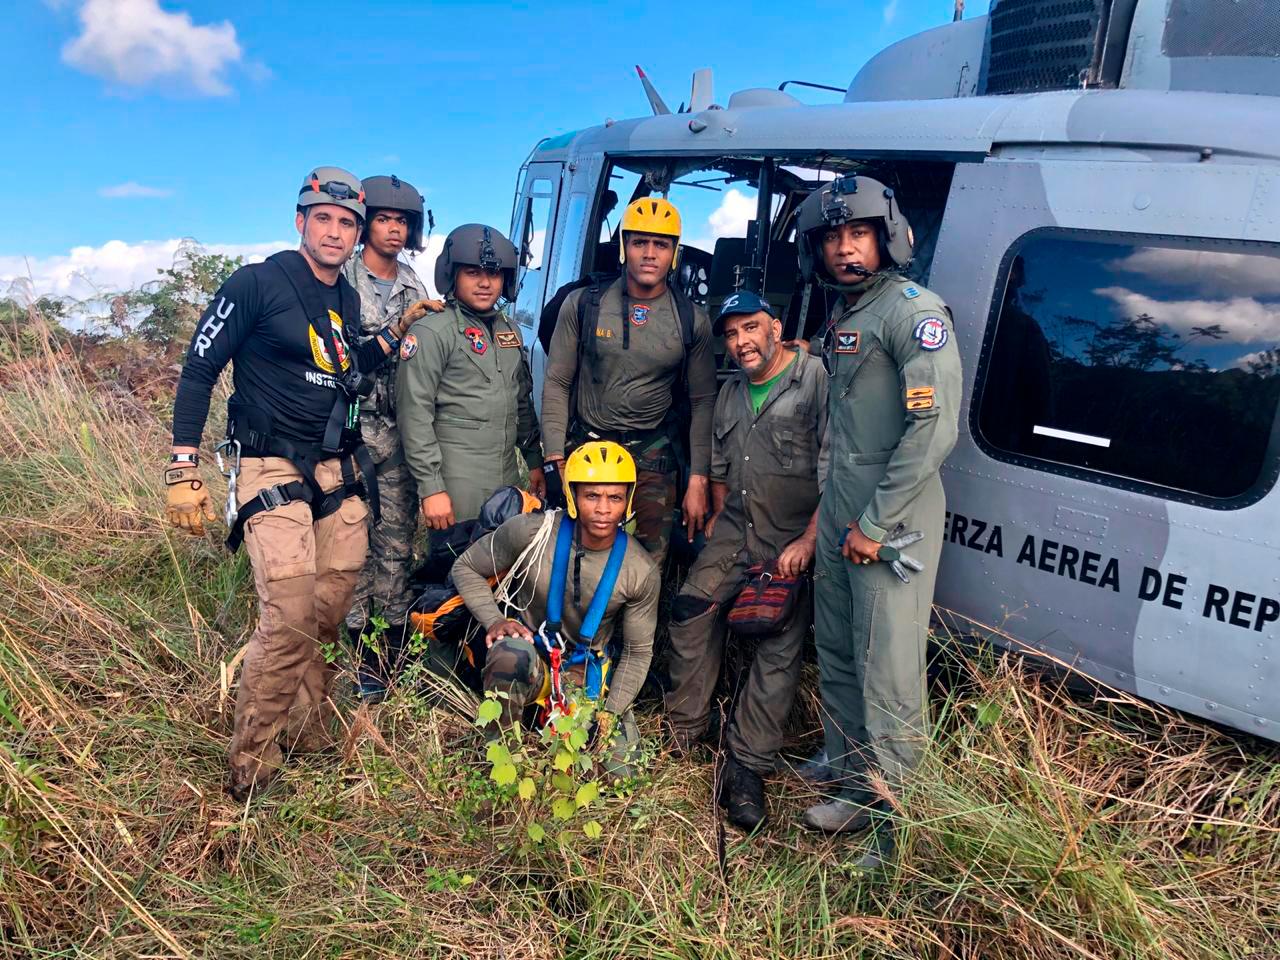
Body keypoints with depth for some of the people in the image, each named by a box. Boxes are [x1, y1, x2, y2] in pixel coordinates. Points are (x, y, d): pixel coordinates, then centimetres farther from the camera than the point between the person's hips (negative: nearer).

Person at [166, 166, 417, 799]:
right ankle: (252, 765, 4)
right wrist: (183, 469, -10)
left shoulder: (348, 300, 14)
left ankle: (310, 737, 24)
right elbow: (198, 371, -5)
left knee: (329, 616, 7)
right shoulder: (257, 284, -6)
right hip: (274, 475, -6)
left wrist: (392, 334, 11)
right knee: (289, 622, -12)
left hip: (342, 477, 6)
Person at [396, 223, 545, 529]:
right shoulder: (432, 332, -8)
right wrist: (431, 488, -17)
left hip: (507, 479, 7)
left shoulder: (510, 331, 15)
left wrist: (534, 460, 18)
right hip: (457, 484, -6)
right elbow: (415, 415, -13)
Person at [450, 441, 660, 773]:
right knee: (509, 652, -39)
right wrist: (494, 620, -18)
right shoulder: (532, 532, -18)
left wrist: (611, 712, -11)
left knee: (618, 767, -5)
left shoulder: (641, 571, -12)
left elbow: (638, 651, -1)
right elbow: (466, 567, -3)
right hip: (531, 658, -3)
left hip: (588, 672, 3)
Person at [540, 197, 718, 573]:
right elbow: (556, 384, 2)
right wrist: (557, 460, -5)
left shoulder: (692, 320, 1)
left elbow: (702, 401, 3)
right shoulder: (582, 304, -1)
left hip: (654, 457, 0)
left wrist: (698, 481, -1)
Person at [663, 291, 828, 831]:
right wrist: (718, 515, 16)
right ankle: (684, 730, 9)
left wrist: (807, 541, -19)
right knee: (692, 610, -8)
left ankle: (748, 766, 0)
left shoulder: (817, 379, -10)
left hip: (794, 542, -6)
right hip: (735, 530, 6)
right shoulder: (730, 395, 15)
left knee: (779, 650, -7)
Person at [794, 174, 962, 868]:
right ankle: (854, 788, 35)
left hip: (893, 524, -9)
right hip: (839, 516, 9)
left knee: (888, 677, -3)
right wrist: (827, 509, 16)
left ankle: (895, 820, 12)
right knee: (837, 659, 18)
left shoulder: (914, 310, -12)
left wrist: (876, 524, -18)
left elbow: (934, 429, -20)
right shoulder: (840, 317, 15)